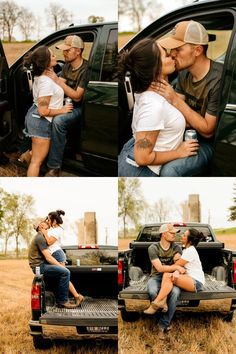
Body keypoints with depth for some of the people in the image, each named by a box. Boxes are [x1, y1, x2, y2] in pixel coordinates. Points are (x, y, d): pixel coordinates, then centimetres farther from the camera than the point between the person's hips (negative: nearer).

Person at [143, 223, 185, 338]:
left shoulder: (176, 248, 5)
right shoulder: (153, 248, -5)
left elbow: (180, 268, 1)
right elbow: (159, 268, -13)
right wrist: (176, 266, -18)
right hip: (156, 277, -2)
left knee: (175, 292, -34)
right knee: (152, 291, -40)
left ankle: (163, 325, -25)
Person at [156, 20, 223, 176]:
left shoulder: (218, 80, -26)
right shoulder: (184, 72, -1)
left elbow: (208, 131, -21)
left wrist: (175, 100, -25)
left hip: (210, 143, -8)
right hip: (189, 134, 8)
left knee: (169, 170, -30)